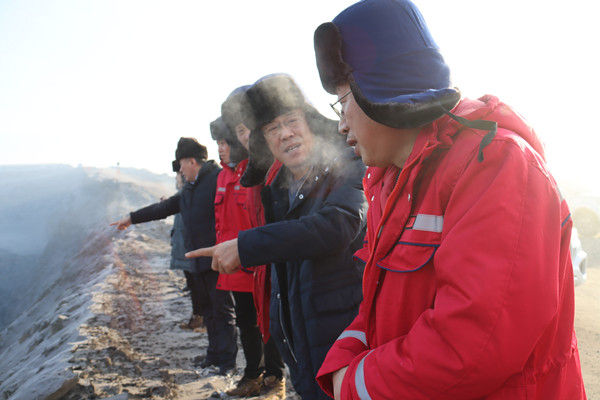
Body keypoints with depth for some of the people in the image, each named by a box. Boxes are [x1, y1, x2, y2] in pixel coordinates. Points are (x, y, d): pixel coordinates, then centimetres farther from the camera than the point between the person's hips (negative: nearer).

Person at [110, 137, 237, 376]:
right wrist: (132, 218, 33)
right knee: (208, 310, 15)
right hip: (198, 260, 9)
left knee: (222, 309, -1)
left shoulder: (218, 178, -10)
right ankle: (214, 354, 27)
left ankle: (227, 360, 8)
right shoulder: (190, 188, 19)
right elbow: (165, 207, 28)